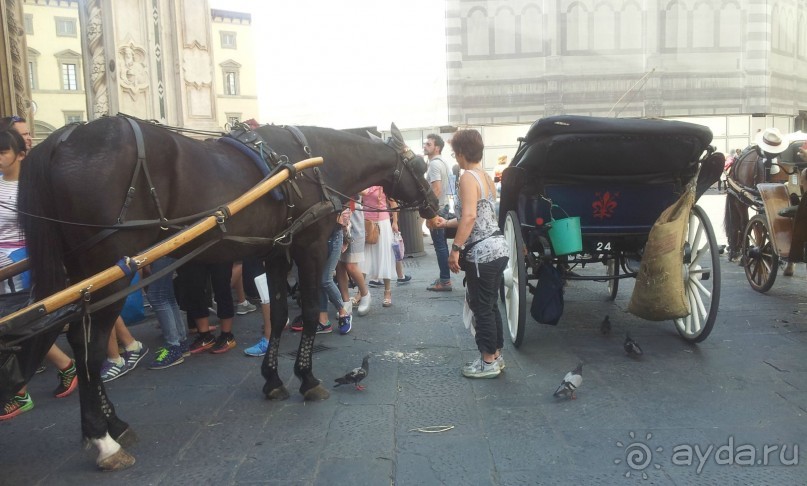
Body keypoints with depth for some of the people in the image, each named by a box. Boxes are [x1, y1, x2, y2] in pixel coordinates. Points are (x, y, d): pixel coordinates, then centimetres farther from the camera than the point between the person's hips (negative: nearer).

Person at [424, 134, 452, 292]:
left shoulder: (434, 164, -16)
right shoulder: (441, 162, 15)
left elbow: (436, 190, -23)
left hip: (437, 209, -10)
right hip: (442, 207, 10)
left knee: (440, 246, -5)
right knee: (442, 245, 14)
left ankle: (445, 281, -1)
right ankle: (445, 278, 21)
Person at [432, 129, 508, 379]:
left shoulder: (468, 177, -14)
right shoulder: (486, 177, 14)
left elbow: (470, 217, -26)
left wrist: (455, 249, -23)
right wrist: (446, 223, 29)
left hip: (482, 252, -9)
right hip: (497, 248, 9)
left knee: (481, 307, 2)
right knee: (490, 305, 18)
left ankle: (488, 362, 13)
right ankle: (496, 355, 28)